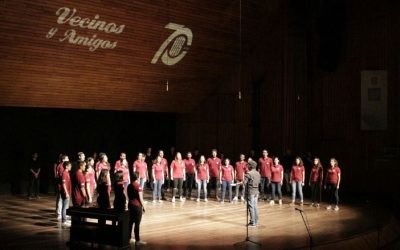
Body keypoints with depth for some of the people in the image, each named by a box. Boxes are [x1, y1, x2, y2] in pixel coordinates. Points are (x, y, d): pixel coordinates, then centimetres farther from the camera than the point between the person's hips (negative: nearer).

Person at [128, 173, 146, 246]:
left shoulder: (129, 186, 6)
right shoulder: (138, 186, -13)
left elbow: (128, 196, 12)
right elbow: (140, 198, -13)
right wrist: (143, 206, -5)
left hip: (130, 205, 7)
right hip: (137, 206, -7)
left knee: (130, 222, 13)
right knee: (137, 223, -4)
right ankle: (137, 240, -2)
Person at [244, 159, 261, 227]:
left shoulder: (249, 174, -15)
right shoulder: (258, 173, 8)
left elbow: (244, 182, -18)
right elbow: (258, 182, 13)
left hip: (250, 192, -7)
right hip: (256, 191, 7)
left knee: (251, 207, -3)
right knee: (255, 206, 13)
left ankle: (252, 222, -2)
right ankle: (256, 221, 18)